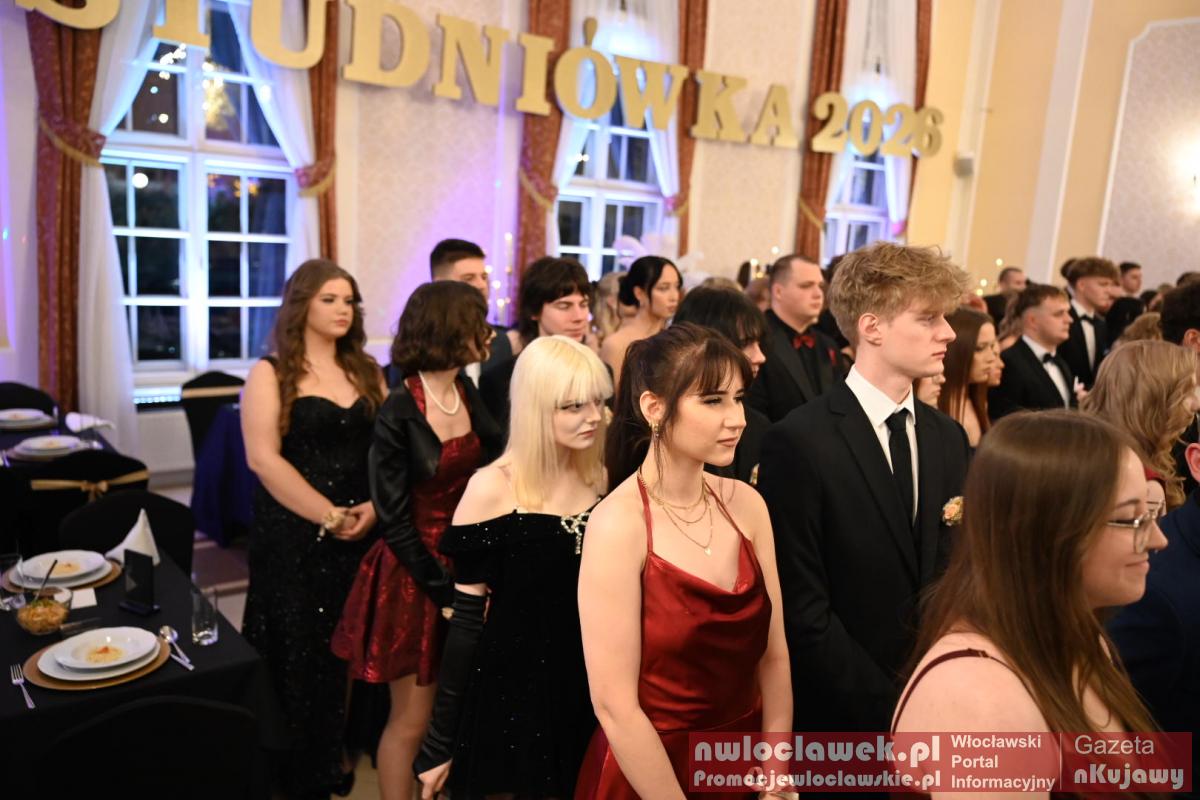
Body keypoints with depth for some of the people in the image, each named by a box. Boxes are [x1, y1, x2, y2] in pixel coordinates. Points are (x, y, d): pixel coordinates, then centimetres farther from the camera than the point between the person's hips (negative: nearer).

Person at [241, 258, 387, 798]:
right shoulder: (270, 374, -3)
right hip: (294, 534, -4)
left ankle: (337, 751, 28)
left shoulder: (366, 371, 10)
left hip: (362, 529, 4)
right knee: (298, 649, 4)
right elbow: (264, 458, -13)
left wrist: (374, 506, -11)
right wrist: (330, 516, -15)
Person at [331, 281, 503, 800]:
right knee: (412, 720, 7)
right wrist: (444, 592, -14)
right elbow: (394, 520, -14)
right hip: (414, 576, -5)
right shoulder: (399, 412, -16)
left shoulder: (471, 396, 3)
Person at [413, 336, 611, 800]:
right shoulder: (493, 489, -15)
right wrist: (441, 740, -7)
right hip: (508, 689, -4)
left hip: (585, 689, 4)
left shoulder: (600, 480, -2)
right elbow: (467, 618, -10)